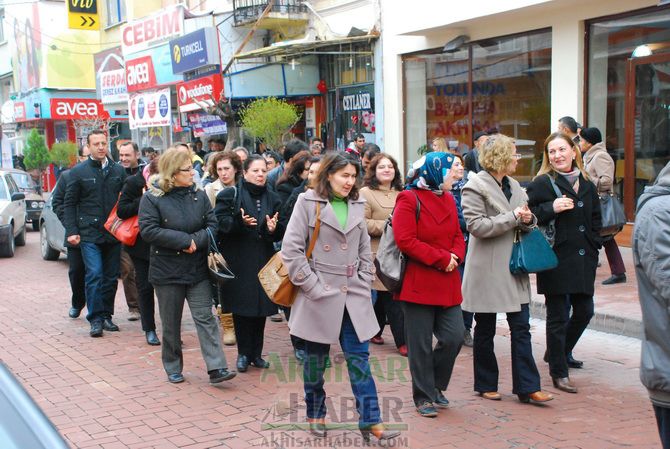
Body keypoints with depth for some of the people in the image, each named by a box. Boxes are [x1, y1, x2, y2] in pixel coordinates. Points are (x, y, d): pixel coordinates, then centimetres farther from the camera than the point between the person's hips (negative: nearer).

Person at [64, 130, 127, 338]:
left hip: (113, 233, 3)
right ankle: (95, 319, -3)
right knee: (94, 275, -10)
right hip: (89, 233, -3)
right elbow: (69, 203, 4)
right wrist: (71, 231, -5)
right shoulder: (78, 172, 2)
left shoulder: (118, 170, 8)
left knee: (111, 277, 7)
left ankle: (106, 315, 19)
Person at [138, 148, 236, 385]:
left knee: (205, 317, -2)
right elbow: (148, 230, -16)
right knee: (171, 322, 9)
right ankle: (173, 368, 24)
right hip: (166, 271, -2)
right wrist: (184, 240, -19)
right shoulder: (152, 198, -7)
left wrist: (196, 241, -17)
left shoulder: (198, 195, 3)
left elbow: (212, 225, 2)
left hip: (197, 269, 2)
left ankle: (216, 368, -3)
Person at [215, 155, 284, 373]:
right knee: (241, 307, 0)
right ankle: (243, 353, 13)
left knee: (261, 307, 6)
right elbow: (220, 223, -10)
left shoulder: (272, 199, 10)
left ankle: (256, 353, 18)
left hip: (263, 260, 4)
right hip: (238, 260, -3)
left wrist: (273, 229, -14)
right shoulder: (230, 195, -1)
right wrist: (239, 222, -27)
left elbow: (281, 234, 8)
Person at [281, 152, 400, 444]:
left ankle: (370, 421, 4)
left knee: (358, 358, 2)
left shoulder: (356, 206, 11)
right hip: (320, 294, -4)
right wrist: (312, 285, -12)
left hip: (353, 296, 4)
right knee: (316, 358, 9)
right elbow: (291, 249, -9)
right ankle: (315, 414, 26)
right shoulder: (308, 203, -5)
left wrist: (364, 283, 6)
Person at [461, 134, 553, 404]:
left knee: (521, 328, 3)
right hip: (487, 269, -6)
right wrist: (513, 218, -18)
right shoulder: (475, 186, -9)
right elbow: (476, 225, -19)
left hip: (513, 267, 7)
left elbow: (524, 222, 20)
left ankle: (527, 387, 7)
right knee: (485, 330, 7)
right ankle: (486, 385, 20)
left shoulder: (513, 185, 14)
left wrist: (527, 219, -3)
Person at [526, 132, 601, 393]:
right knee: (558, 317, 1)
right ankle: (559, 373, 13)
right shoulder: (542, 183, -5)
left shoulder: (587, 185, 13)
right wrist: (552, 208, -23)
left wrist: (593, 249, 11)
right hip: (557, 261, -6)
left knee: (584, 312, 10)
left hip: (583, 261, 6)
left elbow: (596, 220, 21)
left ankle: (558, 353, 35)